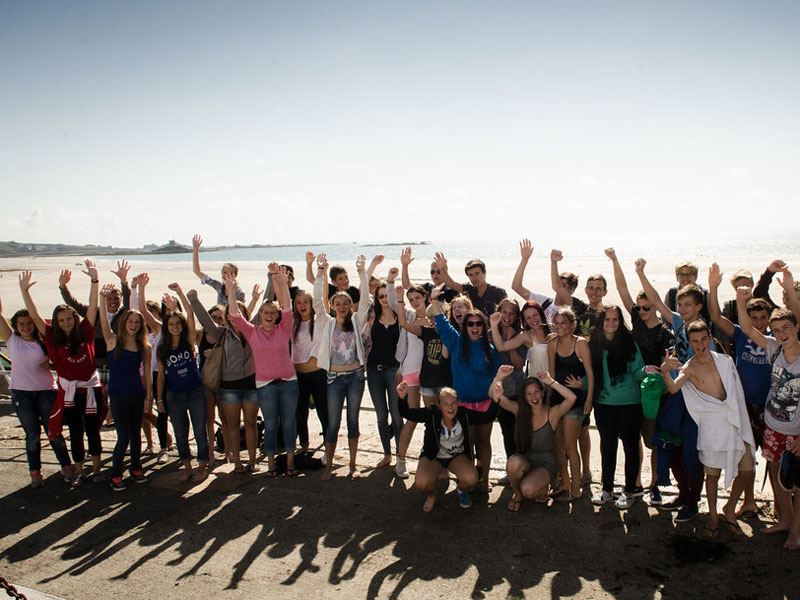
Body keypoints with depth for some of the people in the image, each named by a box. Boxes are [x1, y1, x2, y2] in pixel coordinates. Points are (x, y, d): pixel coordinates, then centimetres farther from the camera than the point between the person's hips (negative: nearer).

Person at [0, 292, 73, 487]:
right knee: (32, 435, 6)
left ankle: (66, 466, 17)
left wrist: (49, 364, -6)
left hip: (46, 391, 0)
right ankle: (35, 472, 19)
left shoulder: (42, 341, 3)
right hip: (21, 393, 0)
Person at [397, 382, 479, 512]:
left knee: (471, 479, -29)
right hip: (433, 457, -1)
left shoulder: (464, 413, -17)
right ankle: (431, 496, 11)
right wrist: (402, 397, -46)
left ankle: (461, 491, 12)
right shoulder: (431, 413, -22)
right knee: (422, 483, -30)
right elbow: (407, 413, -27)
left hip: (458, 456, 1)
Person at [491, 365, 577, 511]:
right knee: (513, 463, -34)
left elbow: (572, 397, -27)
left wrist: (550, 382, -22)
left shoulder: (552, 413, -9)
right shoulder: (520, 410, -1)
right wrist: (499, 377, -27)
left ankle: (542, 487, 10)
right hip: (524, 460, 2)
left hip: (546, 464, -2)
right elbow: (494, 395, -9)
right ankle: (517, 494, -2)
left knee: (528, 490, -29)